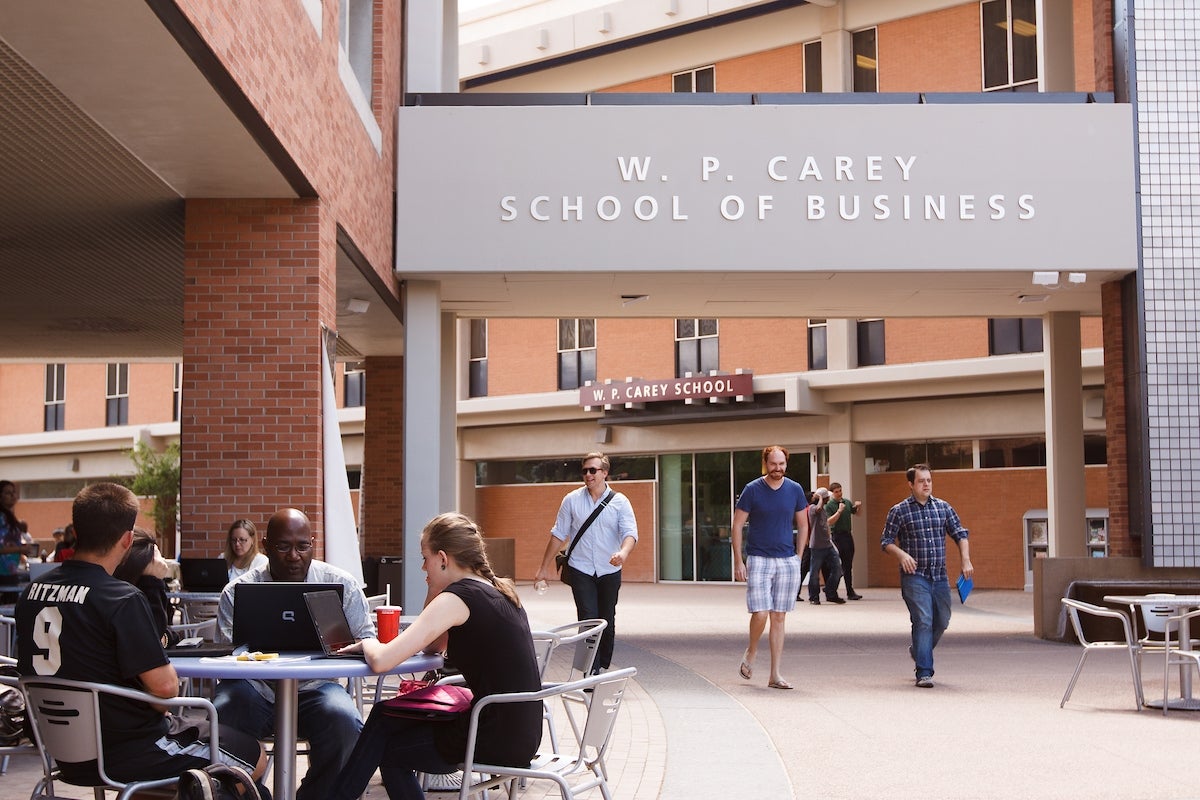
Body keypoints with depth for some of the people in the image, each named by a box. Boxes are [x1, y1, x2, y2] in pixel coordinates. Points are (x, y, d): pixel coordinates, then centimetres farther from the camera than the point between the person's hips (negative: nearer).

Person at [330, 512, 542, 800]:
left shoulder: (456, 598, -15)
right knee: (385, 715, 18)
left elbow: (381, 661, -21)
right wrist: (435, 589, 10)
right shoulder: (497, 590, 11)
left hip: (496, 740, -8)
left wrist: (368, 644, 1)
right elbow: (431, 646, 21)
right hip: (520, 731, 8)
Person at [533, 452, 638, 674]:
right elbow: (558, 535, 6)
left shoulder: (620, 502, -1)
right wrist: (544, 568, 6)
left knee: (607, 623, 11)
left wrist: (623, 552, -34)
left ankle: (604, 667, 25)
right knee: (588, 621, -12)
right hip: (581, 570, -1)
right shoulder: (572, 500, 2)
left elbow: (630, 532, -12)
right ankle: (592, 671, -13)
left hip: (609, 571, 1)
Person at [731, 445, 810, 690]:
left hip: (788, 561, 3)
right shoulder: (752, 490, -3)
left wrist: (798, 558, 6)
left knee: (779, 617, 4)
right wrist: (738, 561, -6)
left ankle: (775, 675, 8)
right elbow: (737, 525, -1)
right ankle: (751, 651, 18)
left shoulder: (795, 490, 5)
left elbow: (803, 525, 14)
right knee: (760, 613, -13)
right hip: (758, 559, -3)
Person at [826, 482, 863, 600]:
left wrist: (859, 506, 0)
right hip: (838, 536, -6)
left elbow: (856, 513, 21)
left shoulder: (847, 502, 11)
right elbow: (829, 522, -17)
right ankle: (850, 592, -6)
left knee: (848, 565, 10)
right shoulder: (829, 505, -7)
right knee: (846, 565, -8)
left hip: (848, 535, 6)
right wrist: (839, 511, -26)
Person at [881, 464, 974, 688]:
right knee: (923, 621, -14)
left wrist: (966, 560, 0)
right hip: (915, 576, -5)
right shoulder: (899, 511, -1)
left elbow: (960, 534, 14)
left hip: (940, 577, 5)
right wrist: (901, 554, -18)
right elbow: (886, 541, 1)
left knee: (942, 622, 14)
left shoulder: (944, 507, 10)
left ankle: (918, 651, 42)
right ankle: (923, 673, -10)